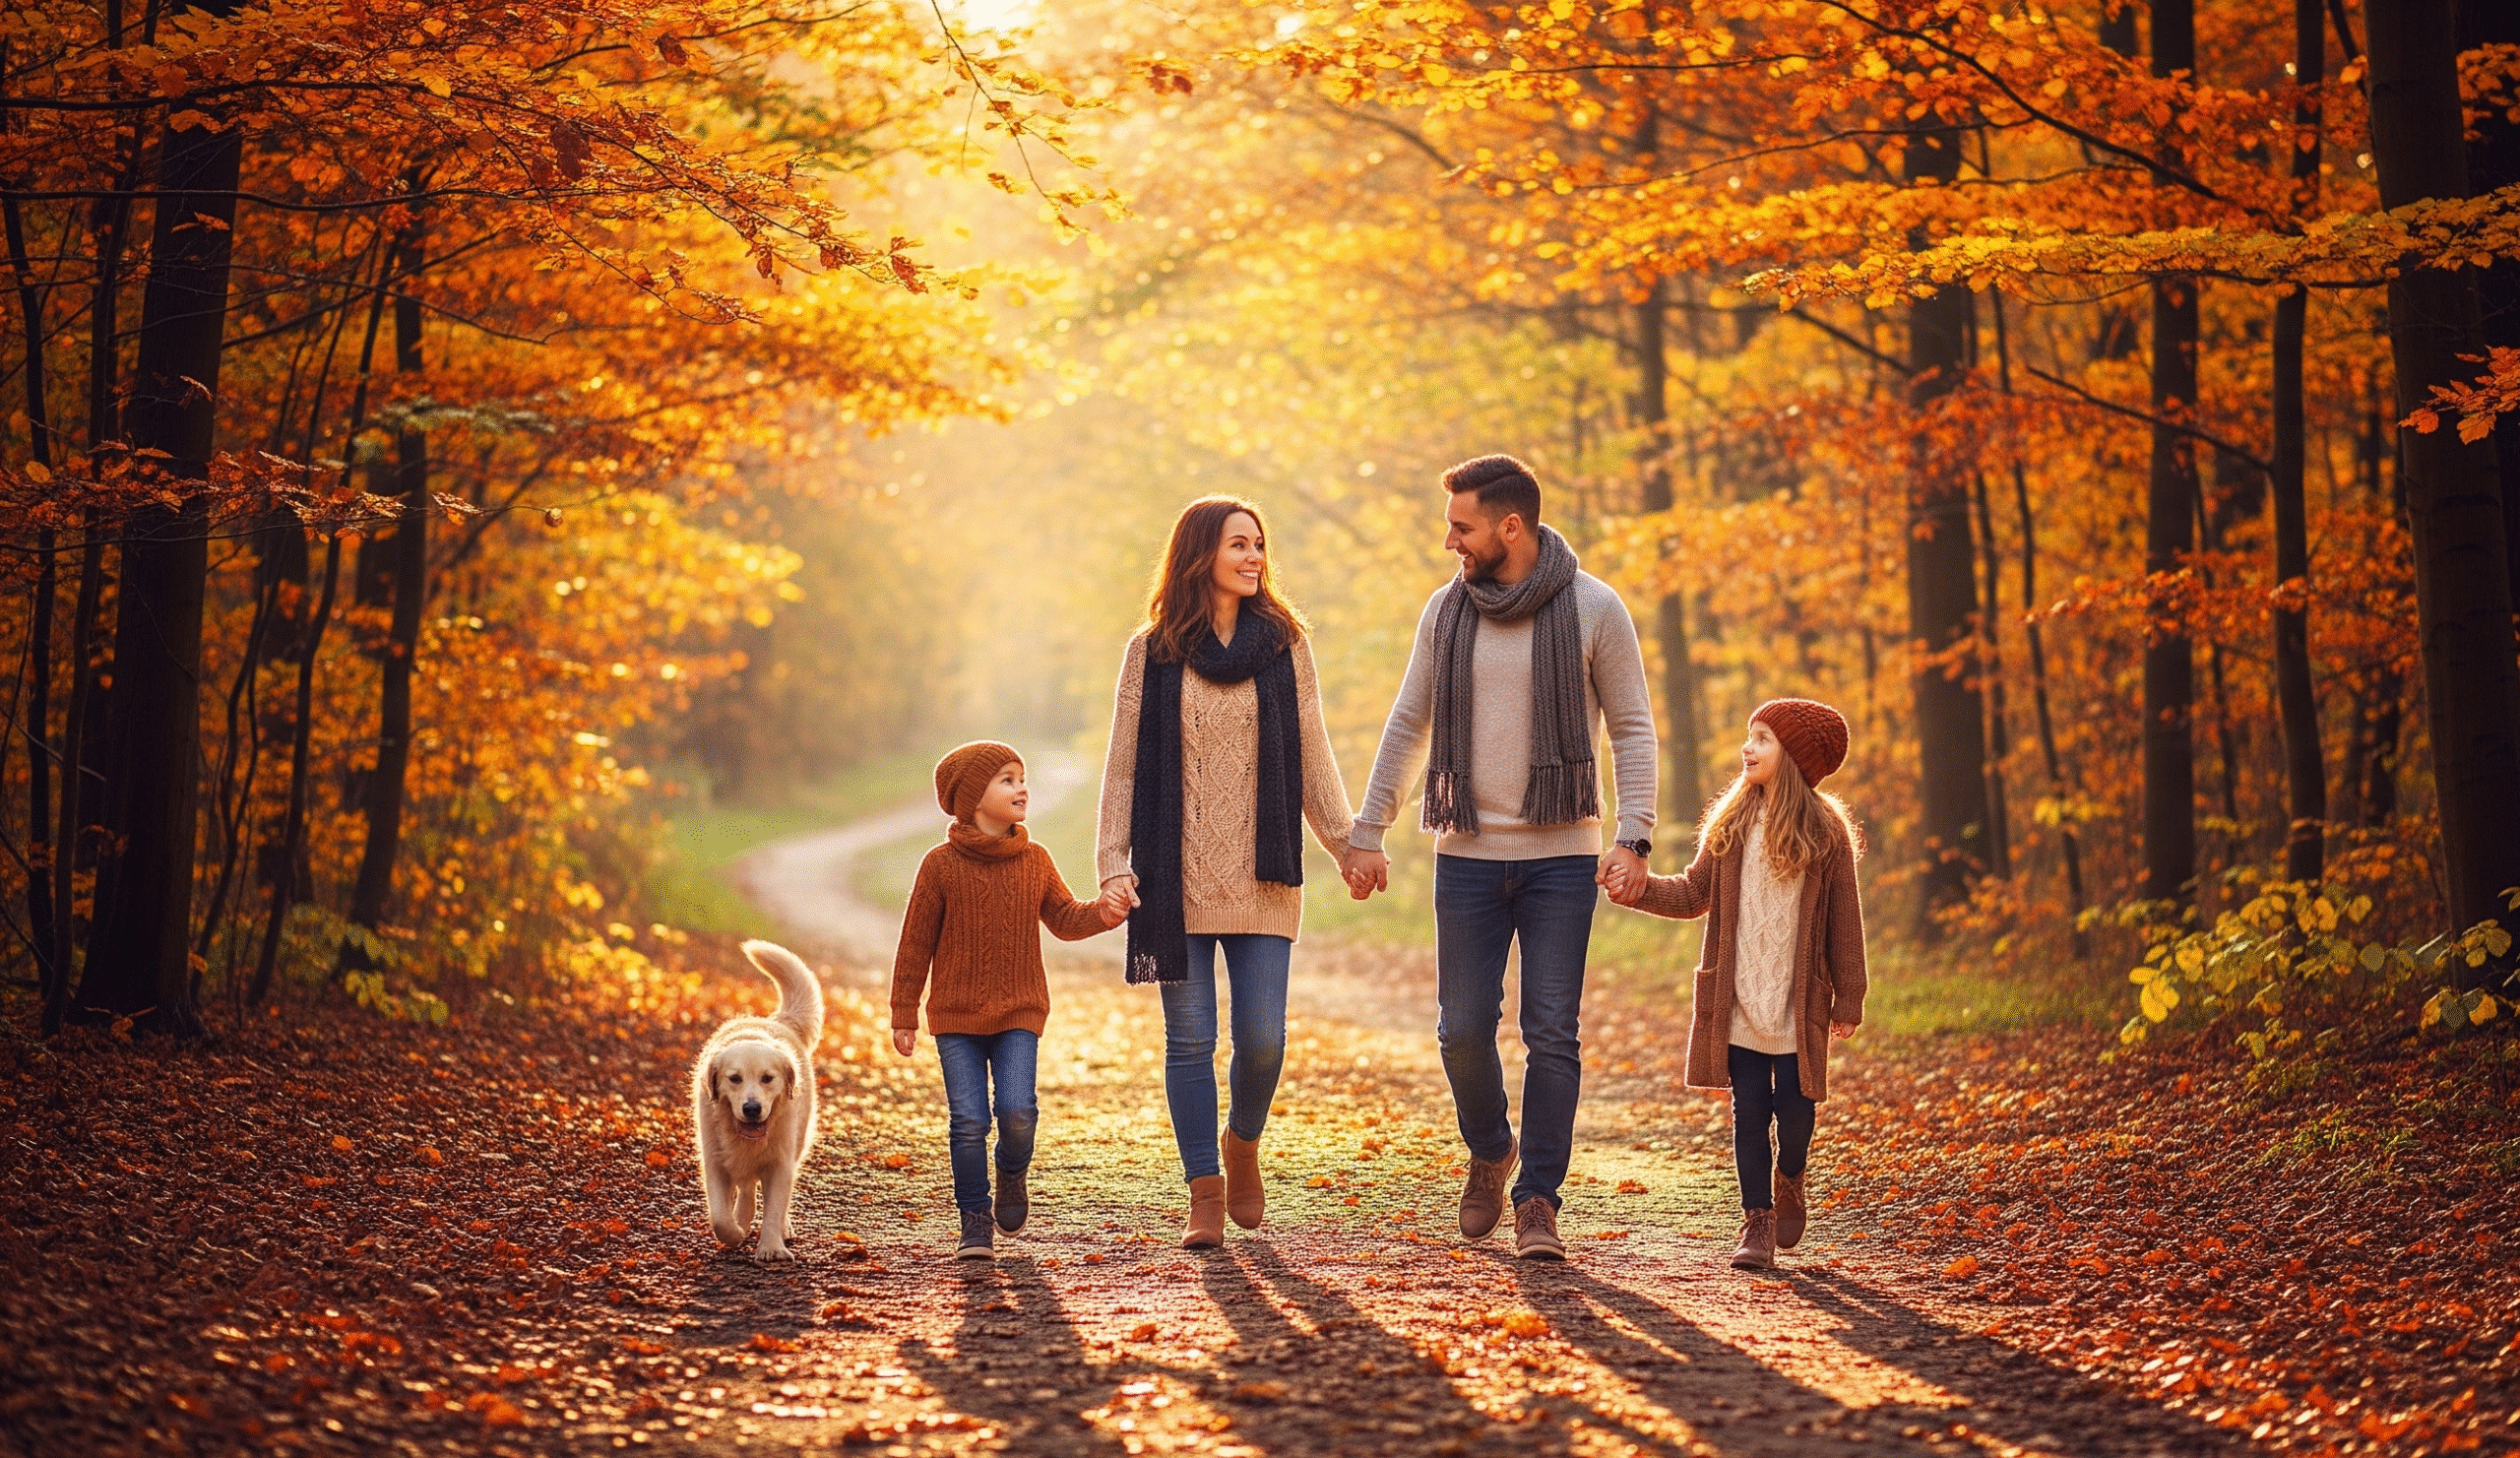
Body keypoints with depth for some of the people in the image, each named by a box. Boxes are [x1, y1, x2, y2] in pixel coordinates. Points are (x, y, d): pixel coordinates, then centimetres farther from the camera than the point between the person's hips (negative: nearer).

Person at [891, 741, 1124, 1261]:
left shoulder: (1034, 861, 5)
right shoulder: (942, 864, -4)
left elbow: (1063, 919, 11)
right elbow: (916, 943, 0)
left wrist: (1101, 914, -11)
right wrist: (904, 1015, 2)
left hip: (1019, 1012, 2)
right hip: (956, 1015, -2)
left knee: (1018, 1113, -12)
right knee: (968, 1123, -5)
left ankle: (1011, 1174, 19)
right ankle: (976, 1222, 8)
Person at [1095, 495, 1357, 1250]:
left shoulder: (1284, 643, 7)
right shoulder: (1152, 651, 4)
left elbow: (1311, 756, 10)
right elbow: (1123, 765, 5)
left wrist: (1347, 842, 2)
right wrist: (1114, 864, -4)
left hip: (1262, 878, 1)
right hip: (1178, 877, -1)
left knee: (1261, 1036, -4)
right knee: (1190, 1038, 1)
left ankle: (1242, 1145, 25)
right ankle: (1205, 1192, 9)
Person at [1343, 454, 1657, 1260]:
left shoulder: (1594, 609, -4)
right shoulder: (1447, 610, 5)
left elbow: (1632, 729, -1)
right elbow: (1408, 725, 12)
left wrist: (1634, 836, -12)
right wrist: (1367, 832, 7)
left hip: (1562, 856, -3)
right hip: (1468, 855, 3)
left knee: (1552, 1034, -4)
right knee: (1464, 1028, 2)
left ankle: (1537, 1201, 4)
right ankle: (1490, 1152, 29)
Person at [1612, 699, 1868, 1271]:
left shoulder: (1826, 832, -3)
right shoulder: (1731, 825, 6)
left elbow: (1844, 922, 0)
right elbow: (1695, 893, 7)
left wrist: (1848, 999, 1)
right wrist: (1642, 888, -10)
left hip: (1797, 1004, -2)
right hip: (1737, 1002, 2)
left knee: (1794, 1108, -1)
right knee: (1749, 1110, 2)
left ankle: (1789, 1183, 29)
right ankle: (1758, 1222, 9)